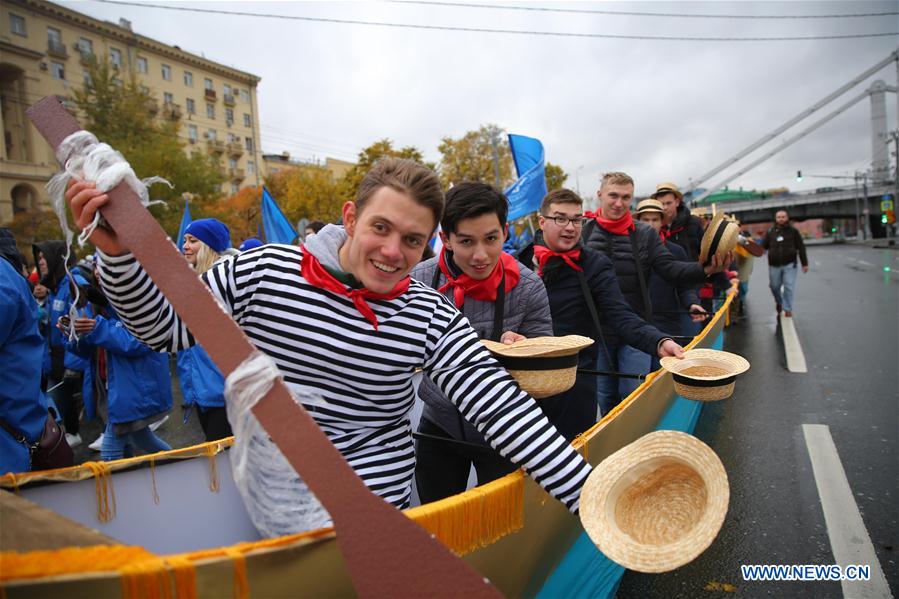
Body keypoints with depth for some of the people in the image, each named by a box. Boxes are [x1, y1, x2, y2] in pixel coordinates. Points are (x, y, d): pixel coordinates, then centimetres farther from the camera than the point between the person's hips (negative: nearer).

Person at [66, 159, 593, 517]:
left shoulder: (432, 320, -14)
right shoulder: (262, 273, -12)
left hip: (375, 510, 0)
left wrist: (591, 498, -24)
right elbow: (166, 325, -3)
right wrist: (120, 253, -20)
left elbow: (503, 406, -19)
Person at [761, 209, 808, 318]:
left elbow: (801, 248, 2)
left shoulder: (793, 231, 2)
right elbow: (763, 246, 7)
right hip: (774, 265, 2)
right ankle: (779, 302, 37)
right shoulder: (770, 232, 6)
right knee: (774, 286, 10)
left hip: (789, 264, -2)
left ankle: (787, 309, 6)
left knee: (789, 287, -3)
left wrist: (804, 263, 0)